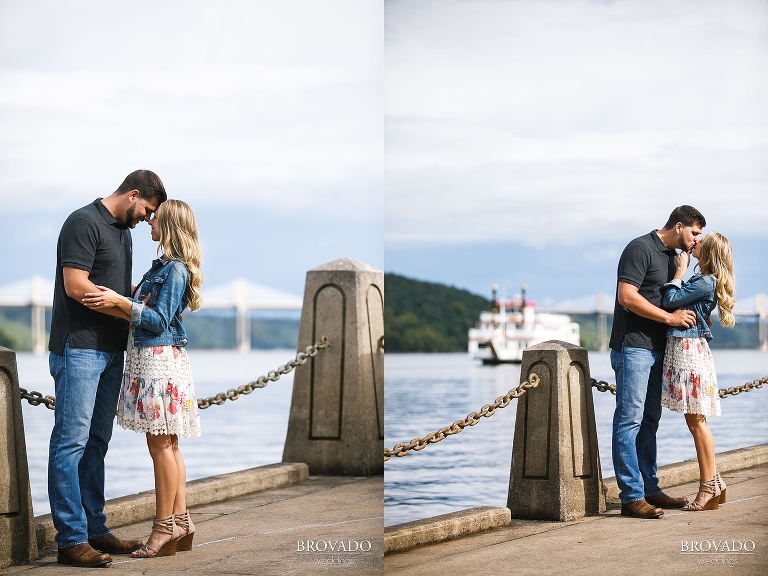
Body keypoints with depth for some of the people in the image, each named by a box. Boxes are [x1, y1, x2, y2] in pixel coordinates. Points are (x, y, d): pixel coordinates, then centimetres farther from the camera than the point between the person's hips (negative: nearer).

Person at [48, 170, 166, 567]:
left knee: (96, 442, 12)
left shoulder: (122, 231, 19)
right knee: (71, 441, -8)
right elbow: (76, 286, -18)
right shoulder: (84, 223, -10)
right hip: (79, 349, -9)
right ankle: (71, 539, -9)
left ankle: (95, 530, 17)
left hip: (110, 351, 9)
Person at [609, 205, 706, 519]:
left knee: (649, 420, 13)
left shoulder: (671, 256, 18)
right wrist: (670, 317, -17)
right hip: (633, 347, -10)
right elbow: (627, 297, -20)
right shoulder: (640, 249, -11)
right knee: (630, 420, -9)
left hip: (656, 349, 10)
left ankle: (649, 489, 19)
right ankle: (631, 496, -10)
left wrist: (691, 315, 9)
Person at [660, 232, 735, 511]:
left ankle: (709, 487, -1)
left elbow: (670, 300, -16)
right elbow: (673, 302, 13)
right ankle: (713, 483, 16)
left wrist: (680, 271, -6)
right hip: (682, 348, 10)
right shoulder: (700, 280, 15)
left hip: (689, 349, -10)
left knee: (696, 420, -5)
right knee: (694, 420, 11)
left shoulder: (705, 282, -13)